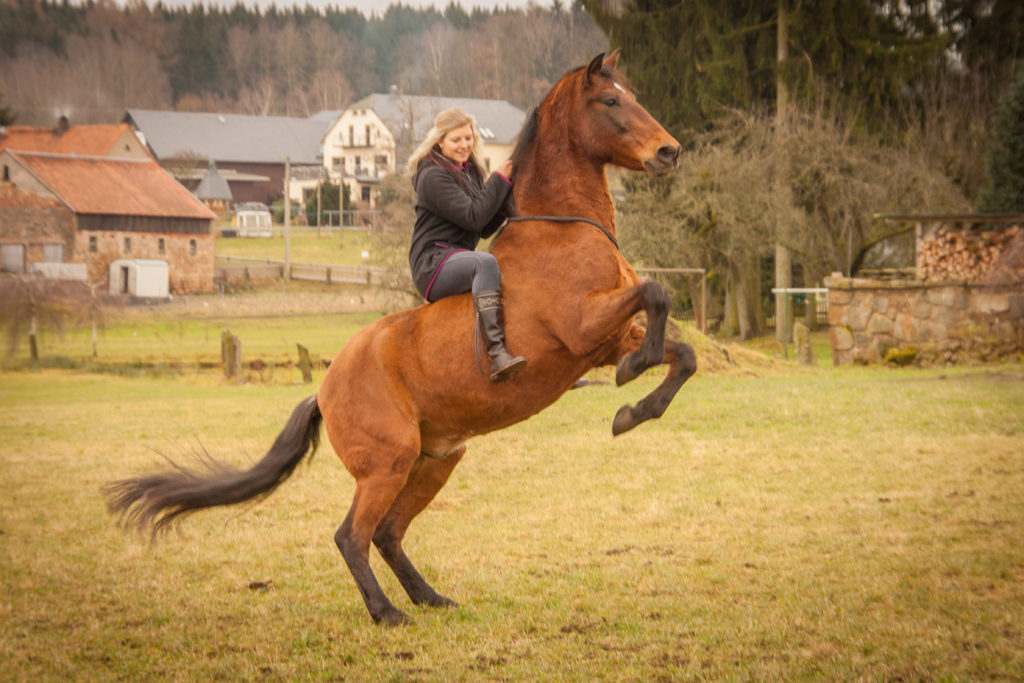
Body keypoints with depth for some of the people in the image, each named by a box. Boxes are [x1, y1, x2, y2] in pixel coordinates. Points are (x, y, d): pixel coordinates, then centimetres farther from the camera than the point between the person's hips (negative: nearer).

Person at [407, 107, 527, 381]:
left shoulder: (471, 172, 17)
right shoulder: (433, 176, -11)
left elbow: (486, 228, 14)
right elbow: (473, 217, -20)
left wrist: (508, 194, -1)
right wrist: (500, 180, -12)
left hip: (459, 260, 10)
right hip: (433, 263, -10)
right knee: (485, 262, -36)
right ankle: (496, 354, -50)